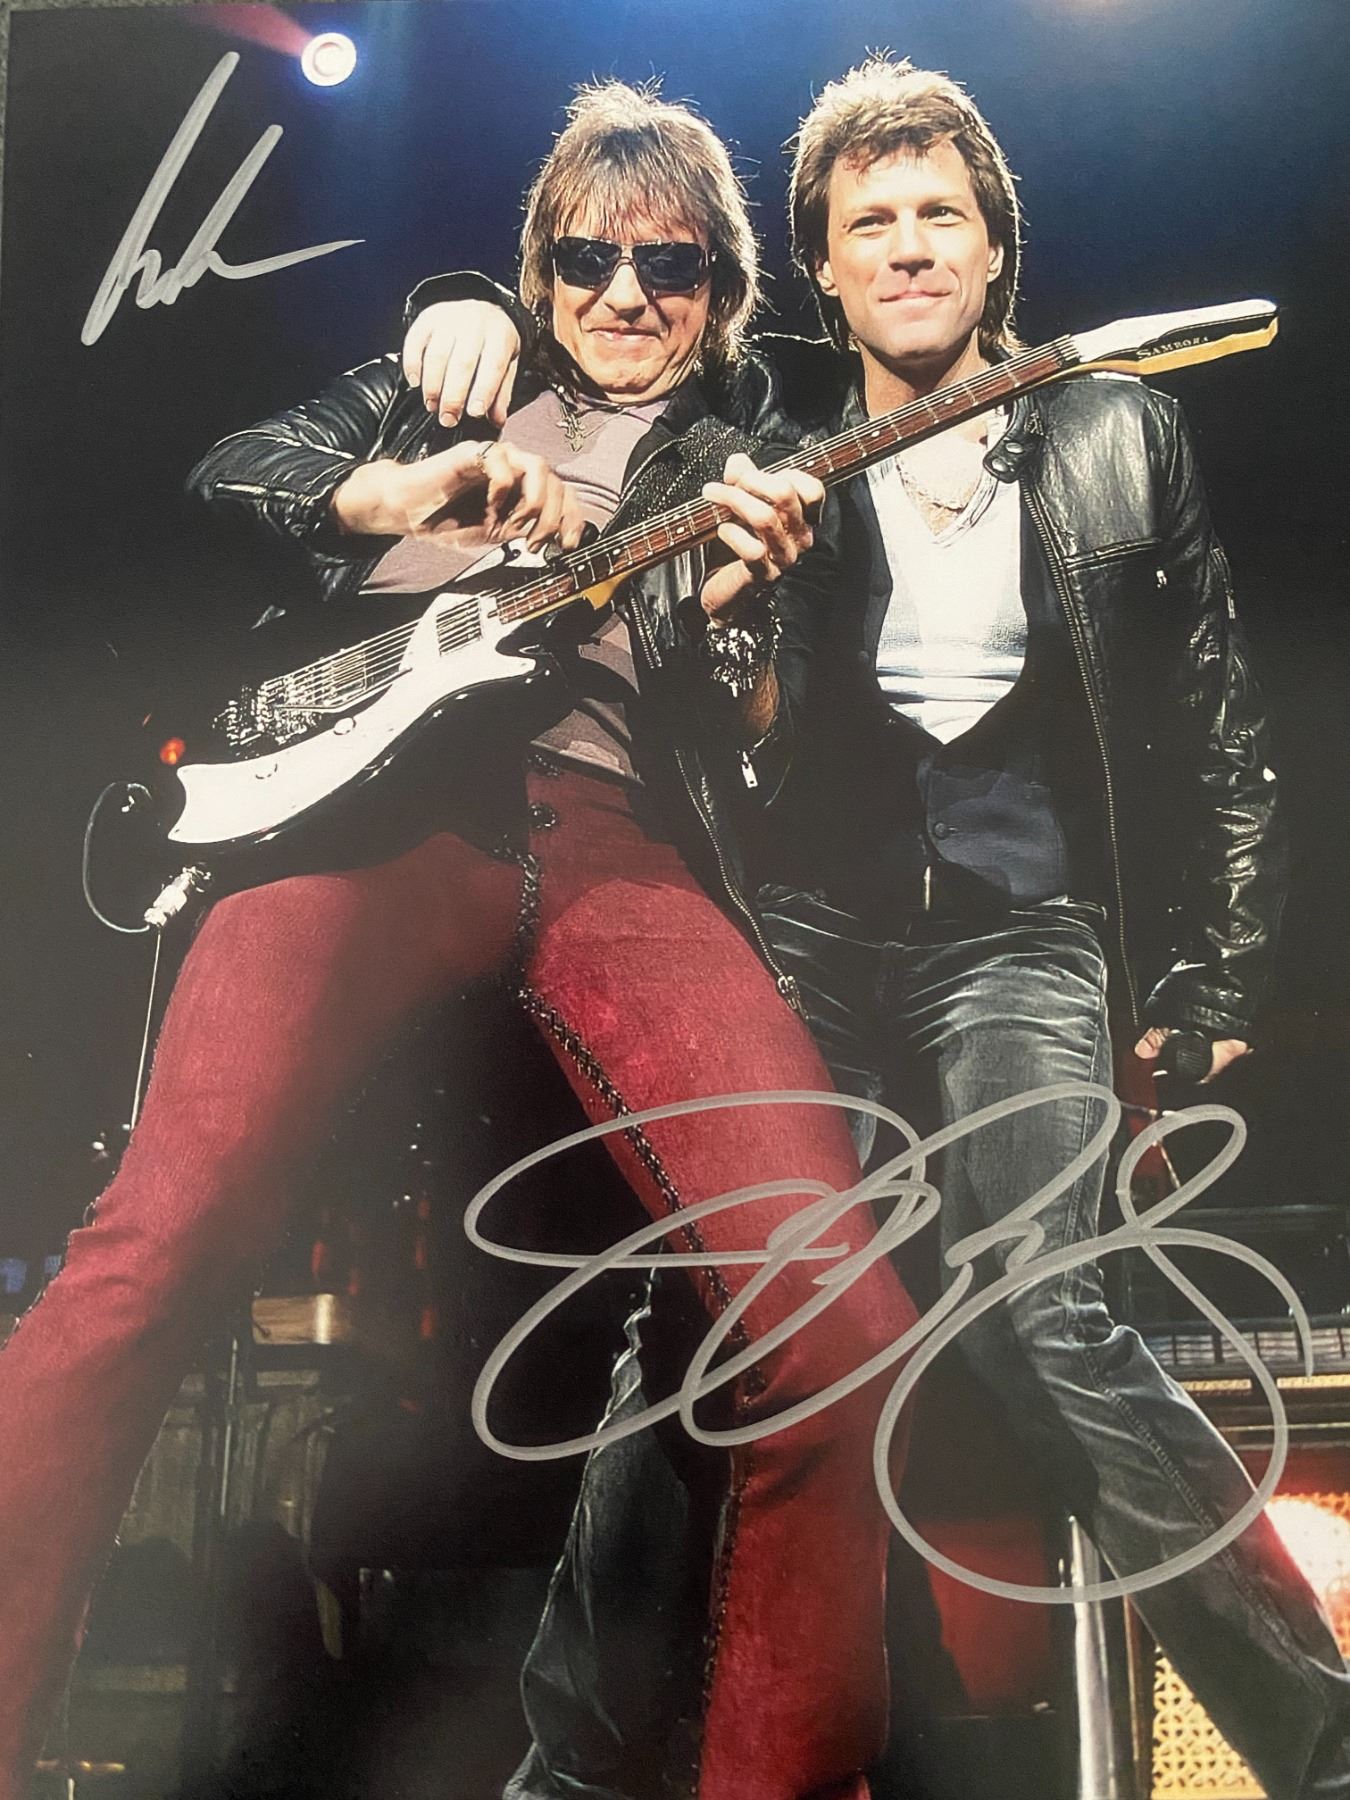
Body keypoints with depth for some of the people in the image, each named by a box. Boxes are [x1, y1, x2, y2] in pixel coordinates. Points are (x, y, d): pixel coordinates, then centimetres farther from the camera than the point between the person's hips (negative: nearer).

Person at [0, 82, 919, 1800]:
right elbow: (225, 476, 19)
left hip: (617, 834, 1)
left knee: (840, 1327, -20)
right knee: (152, 1253, -25)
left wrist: (745, 578, -4)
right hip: (381, 781, 0)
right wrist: (403, 489, 0)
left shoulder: (745, 465, 28)